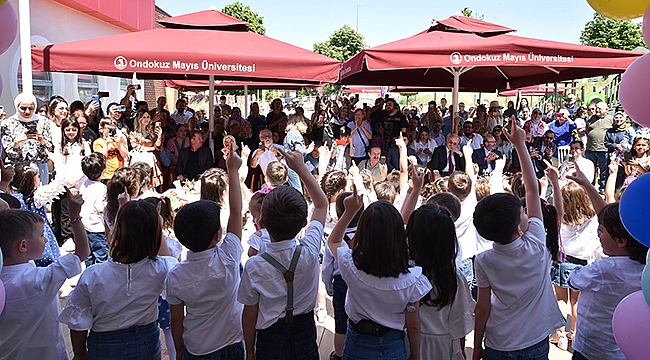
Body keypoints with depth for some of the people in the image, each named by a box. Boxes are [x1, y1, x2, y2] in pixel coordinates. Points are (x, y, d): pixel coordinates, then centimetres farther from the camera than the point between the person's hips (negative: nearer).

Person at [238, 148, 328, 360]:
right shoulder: (309, 252, -21)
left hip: (270, 342, -2)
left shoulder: (254, 267, -24)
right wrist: (301, 168, -3)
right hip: (305, 337, 2)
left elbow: (249, 315, -10)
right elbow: (322, 204, -5)